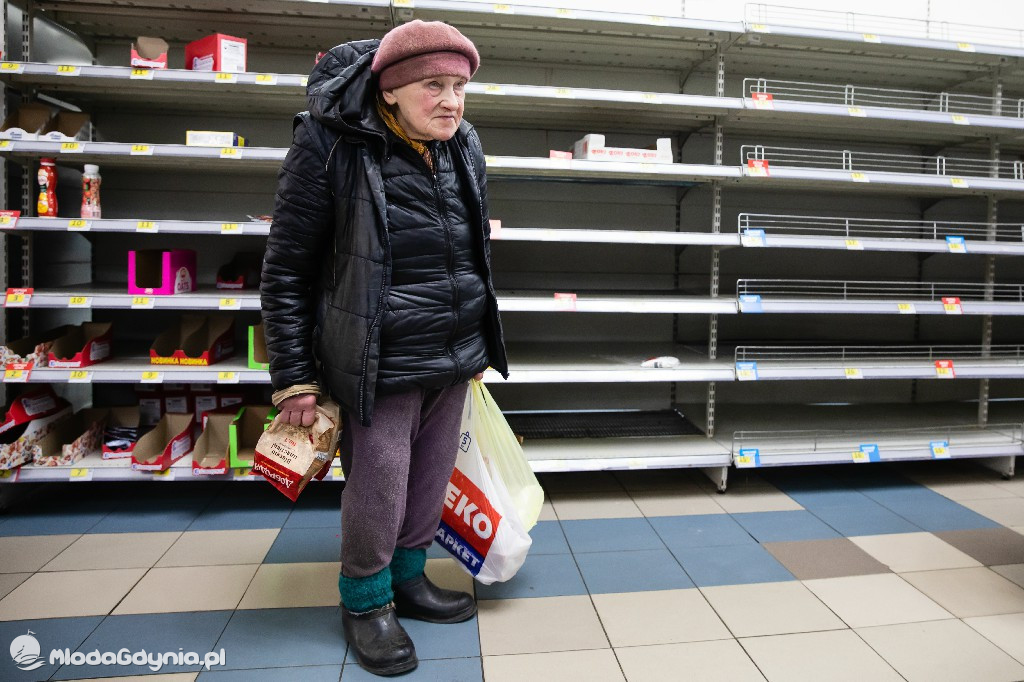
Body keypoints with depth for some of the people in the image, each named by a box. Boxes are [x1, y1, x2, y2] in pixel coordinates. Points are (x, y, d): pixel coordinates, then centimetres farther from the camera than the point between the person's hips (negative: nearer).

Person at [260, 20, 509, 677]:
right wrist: (295, 376, -8)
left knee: (432, 481, 17)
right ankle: (365, 600, 33)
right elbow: (287, 270, -8)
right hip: (382, 366, -6)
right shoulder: (331, 145, -12)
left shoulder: (464, 148, 6)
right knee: (378, 492, 5)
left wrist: (478, 343, 20)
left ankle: (408, 576, 41)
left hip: (456, 360, 6)